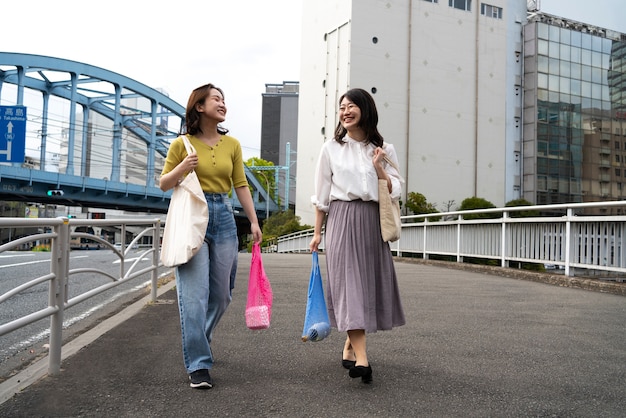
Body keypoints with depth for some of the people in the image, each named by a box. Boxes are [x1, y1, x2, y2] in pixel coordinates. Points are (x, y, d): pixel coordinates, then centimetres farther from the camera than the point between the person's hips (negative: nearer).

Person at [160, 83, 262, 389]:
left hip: (223, 217, 4)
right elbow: (163, 184, 7)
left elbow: (240, 185, 12)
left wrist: (254, 221, 8)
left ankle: (197, 341, 36)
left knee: (221, 293, 10)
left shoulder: (232, 144, 9)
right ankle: (198, 365, -1)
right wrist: (181, 168, -13)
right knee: (195, 292, -9)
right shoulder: (182, 144, 0)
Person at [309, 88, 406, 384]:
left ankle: (350, 346, 22)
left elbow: (395, 192, 6)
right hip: (342, 220, -2)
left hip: (372, 222, 3)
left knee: (369, 283, 4)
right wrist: (317, 232, 4)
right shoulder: (331, 148, 6)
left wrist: (378, 168, -8)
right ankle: (361, 358, -15)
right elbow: (321, 195, 7)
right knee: (348, 282, -11)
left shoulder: (384, 150, 10)